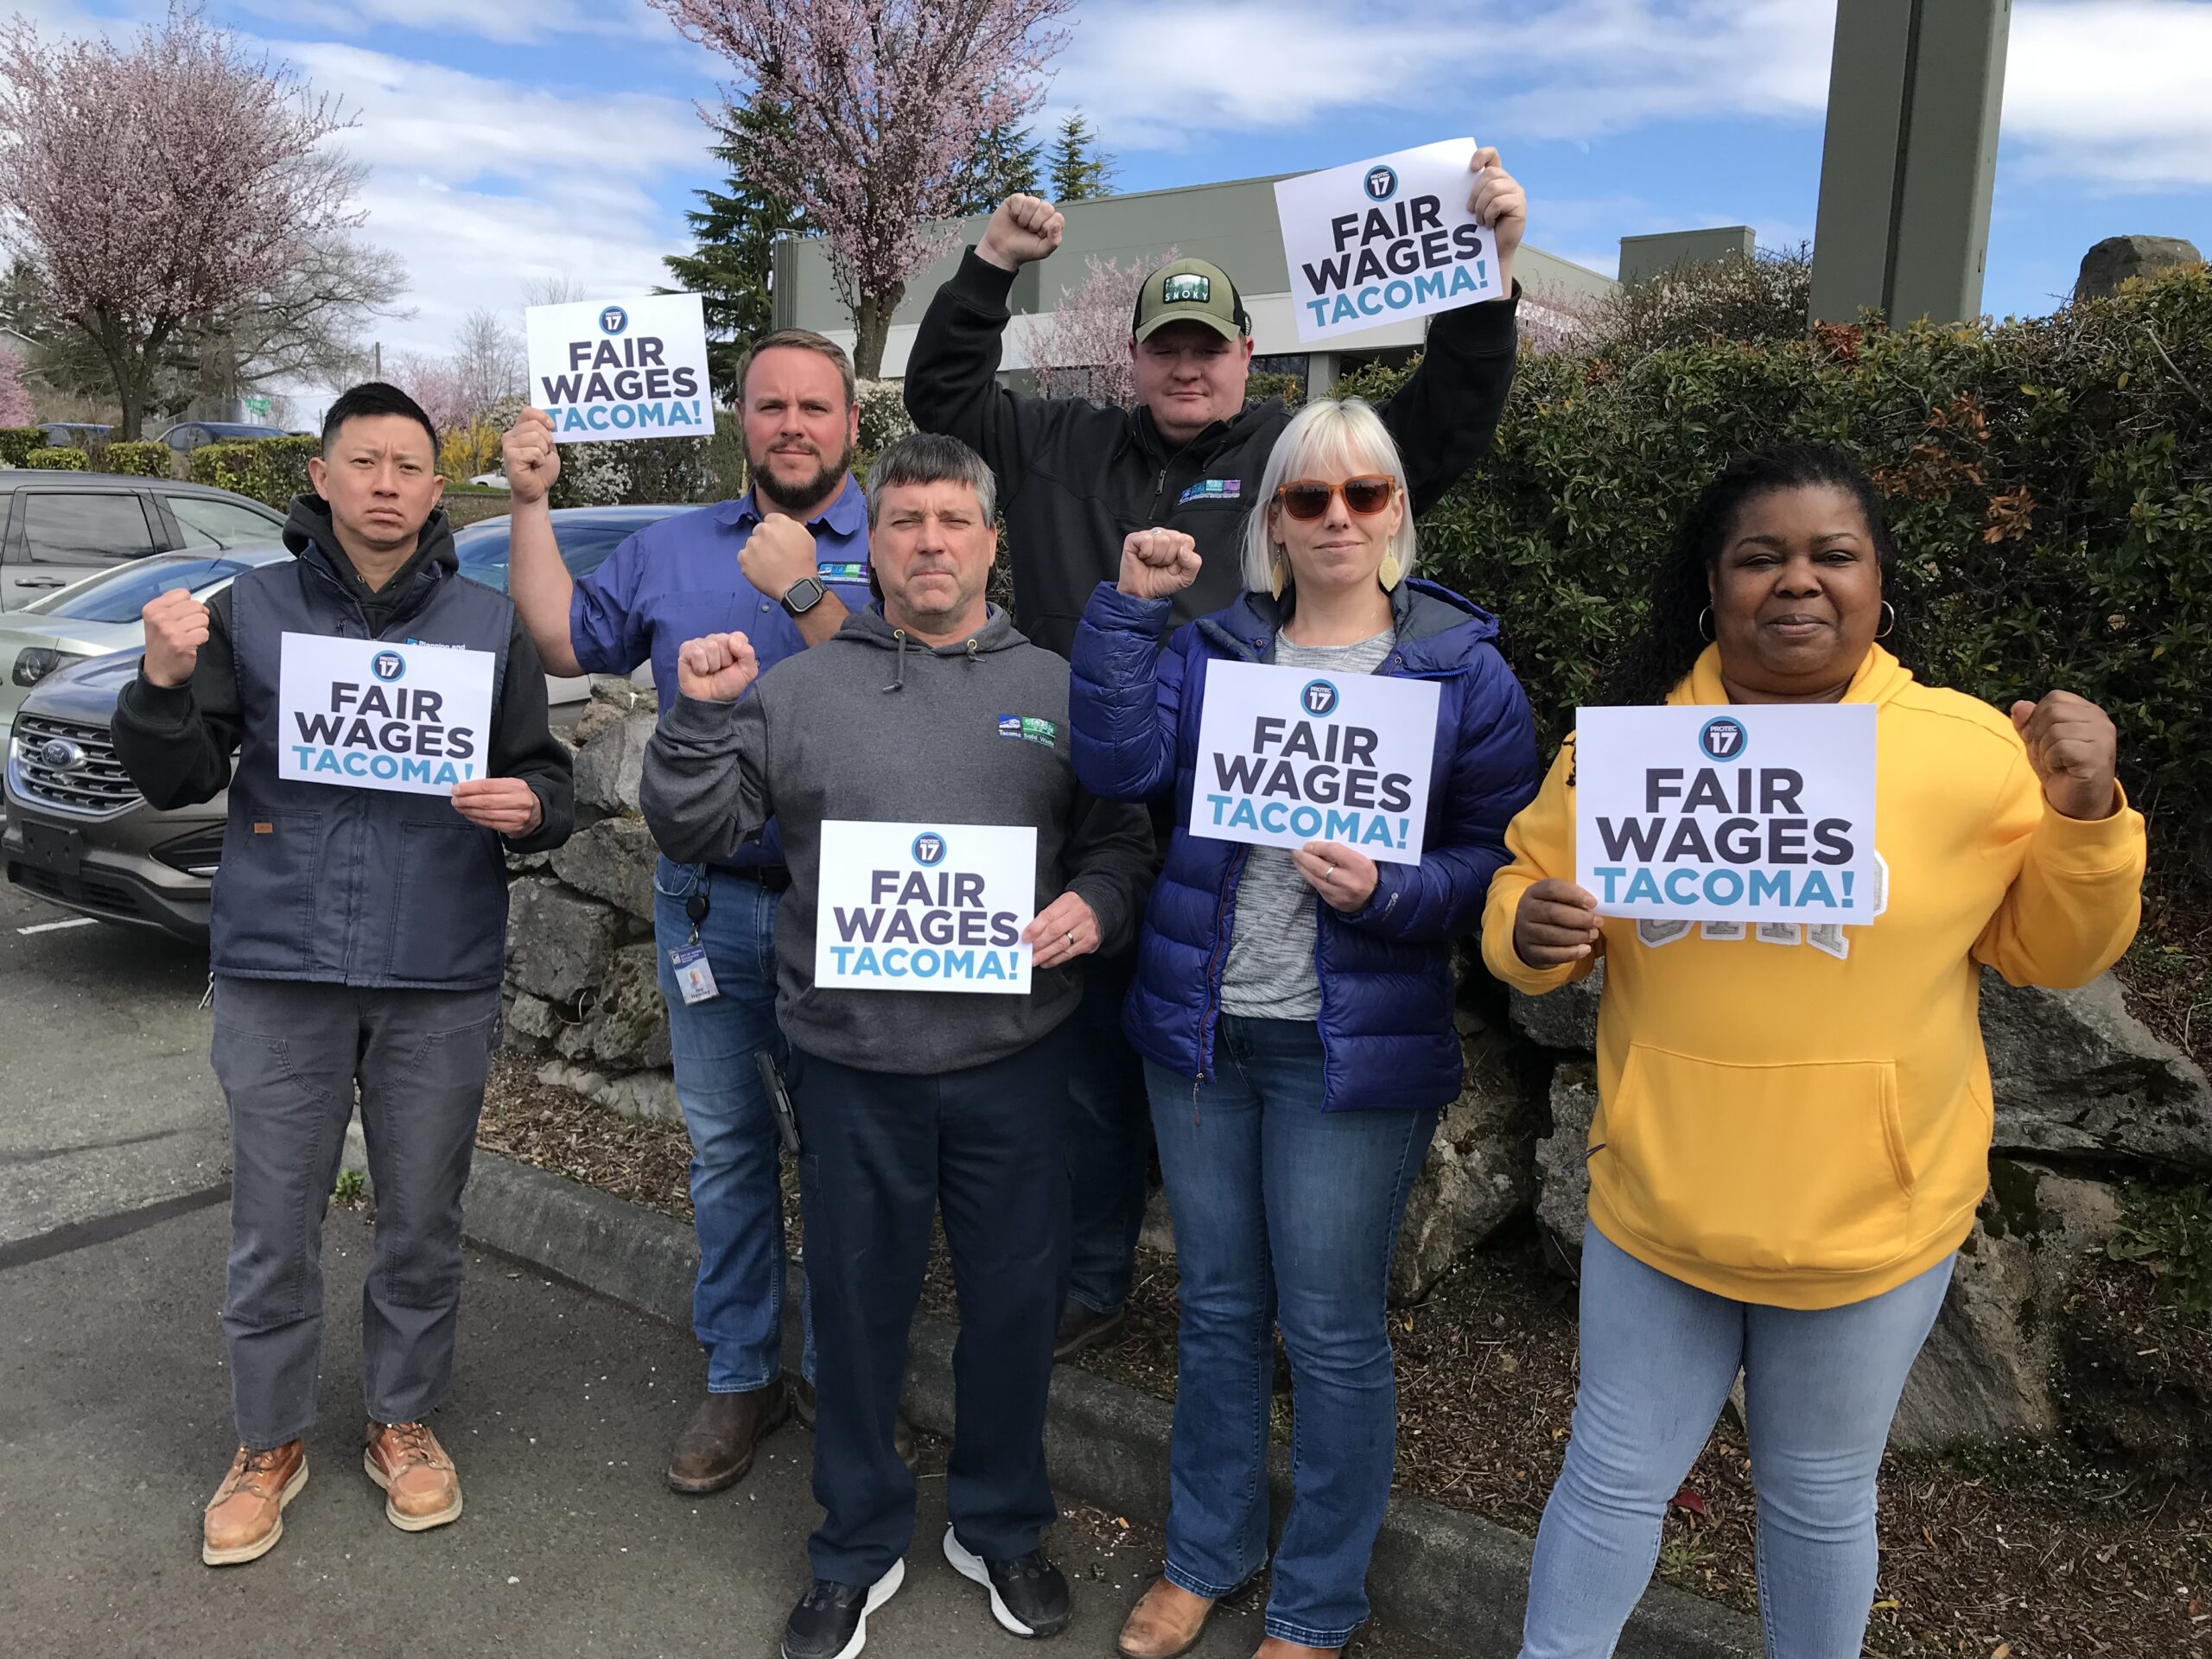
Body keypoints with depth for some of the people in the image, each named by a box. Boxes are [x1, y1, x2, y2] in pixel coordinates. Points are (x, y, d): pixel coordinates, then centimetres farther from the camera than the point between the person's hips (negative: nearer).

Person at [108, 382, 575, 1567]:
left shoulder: (490, 625, 4)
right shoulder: (251, 612, 4)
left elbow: (547, 784, 5)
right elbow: (178, 782, 2)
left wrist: (526, 808, -18)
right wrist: (163, 684, -17)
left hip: (440, 980, 0)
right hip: (277, 970, 0)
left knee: (421, 1223, 12)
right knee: (272, 1230, 9)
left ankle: (403, 1422, 32)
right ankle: (270, 1442, 30)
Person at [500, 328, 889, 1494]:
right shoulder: (674, 549, 10)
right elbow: (564, 643, 11)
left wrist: (806, 593, -24)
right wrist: (533, 505, 7)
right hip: (710, 902, 4)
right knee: (726, 1146, 14)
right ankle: (740, 1376, 30)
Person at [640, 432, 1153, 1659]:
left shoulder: (1057, 689, 5)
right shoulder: (798, 689, 4)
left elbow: (1122, 840, 7)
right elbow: (693, 834, 2)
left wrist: (1095, 904, -14)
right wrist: (702, 715, -12)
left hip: (1011, 1060, 1)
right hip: (851, 1063, 0)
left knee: (1015, 1304, 14)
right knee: (857, 1311, 14)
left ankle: (998, 1526, 39)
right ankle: (857, 1549, 36)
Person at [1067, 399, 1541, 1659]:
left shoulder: (1465, 669, -3)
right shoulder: (1213, 647, 6)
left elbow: (1500, 859, -4)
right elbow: (1120, 766, -9)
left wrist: (1389, 894, -22)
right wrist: (1130, 607, -14)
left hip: (1355, 1047, -3)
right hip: (1200, 1029, 4)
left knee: (1332, 1331, 7)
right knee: (1218, 1307, 18)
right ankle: (1207, 1552, 40)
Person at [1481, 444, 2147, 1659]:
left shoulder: (1975, 749, -8)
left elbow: (2052, 951, 1)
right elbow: (1525, 896, 4)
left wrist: (2084, 817, -17)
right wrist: (1530, 932, -19)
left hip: (1868, 1225, 0)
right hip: (1656, 1207, 1)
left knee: (1820, 1496, 20)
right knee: (1616, 1474, 17)